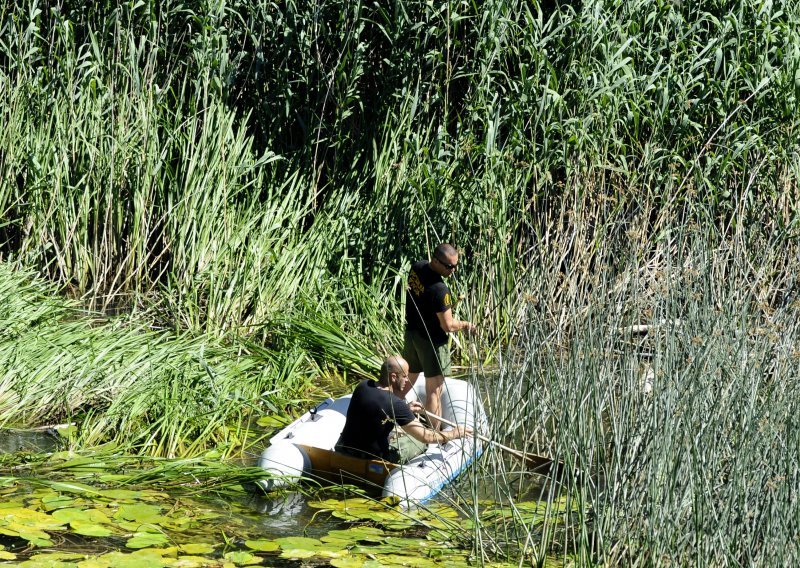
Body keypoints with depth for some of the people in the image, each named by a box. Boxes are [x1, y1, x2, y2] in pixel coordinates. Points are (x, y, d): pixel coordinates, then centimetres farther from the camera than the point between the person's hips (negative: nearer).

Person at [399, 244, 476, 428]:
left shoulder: (416, 268, -6)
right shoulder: (439, 290, -29)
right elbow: (448, 326, -25)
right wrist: (465, 325, -5)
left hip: (411, 333, 8)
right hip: (431, 341, -8)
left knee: (407, 380, 23)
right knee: (434, 391, 2)